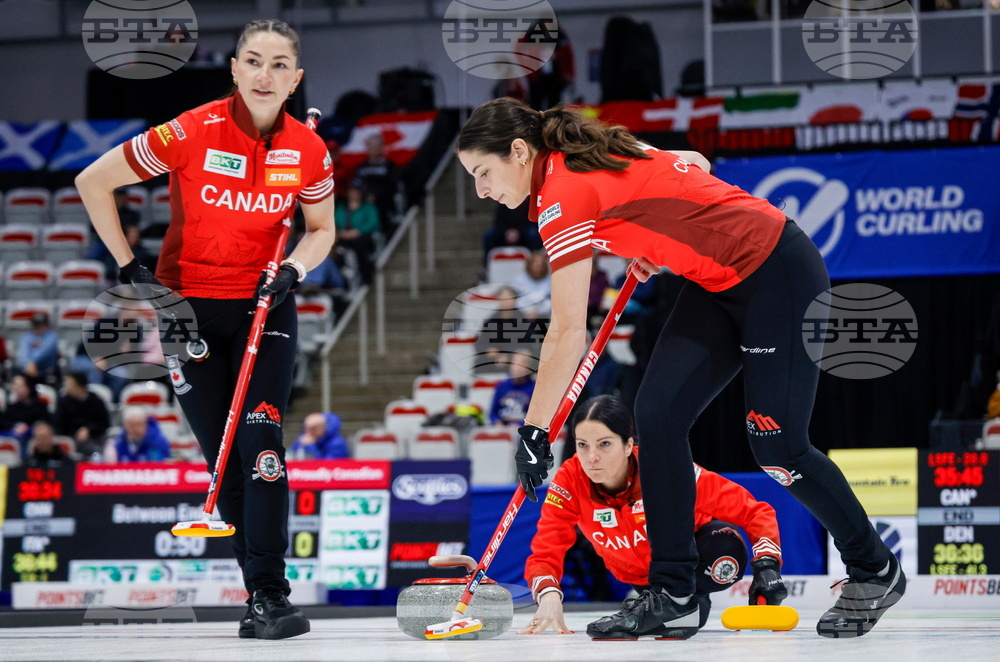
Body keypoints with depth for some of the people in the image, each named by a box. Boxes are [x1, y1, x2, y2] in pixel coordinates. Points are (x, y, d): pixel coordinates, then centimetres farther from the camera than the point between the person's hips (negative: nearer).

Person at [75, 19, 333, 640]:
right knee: (223, 455, 1)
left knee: (261, 438, -16)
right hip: (189, 308, -1)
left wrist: (294, 270, -10)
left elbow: (322, 229, 11)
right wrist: (130, 269, -6)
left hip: (265, 308, 1)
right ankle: (260, 593, 10)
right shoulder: (192, 134, -16)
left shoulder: (308, 150, -7)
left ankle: (270, 594, -18)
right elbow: (93, 183, -7)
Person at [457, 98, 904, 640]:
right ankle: (673, 598, -1)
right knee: (657, 414, -2)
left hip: (781, 275, -10)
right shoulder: (598, 157, 6)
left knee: (778, 448, -5)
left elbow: (567, 335, -21)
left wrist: (533, 431, -16)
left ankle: (875, 572, 17)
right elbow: (694, 163, 20)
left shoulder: (565, 194, -21)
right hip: (718, 284, 10)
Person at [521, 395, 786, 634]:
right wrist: (549, 597, -48)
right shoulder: (571, 481, -27)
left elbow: (754, 513, -29)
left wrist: (767, 566, -44)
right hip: (639, 575, 5)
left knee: (726, 546, -34)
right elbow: (545, 553, -27)